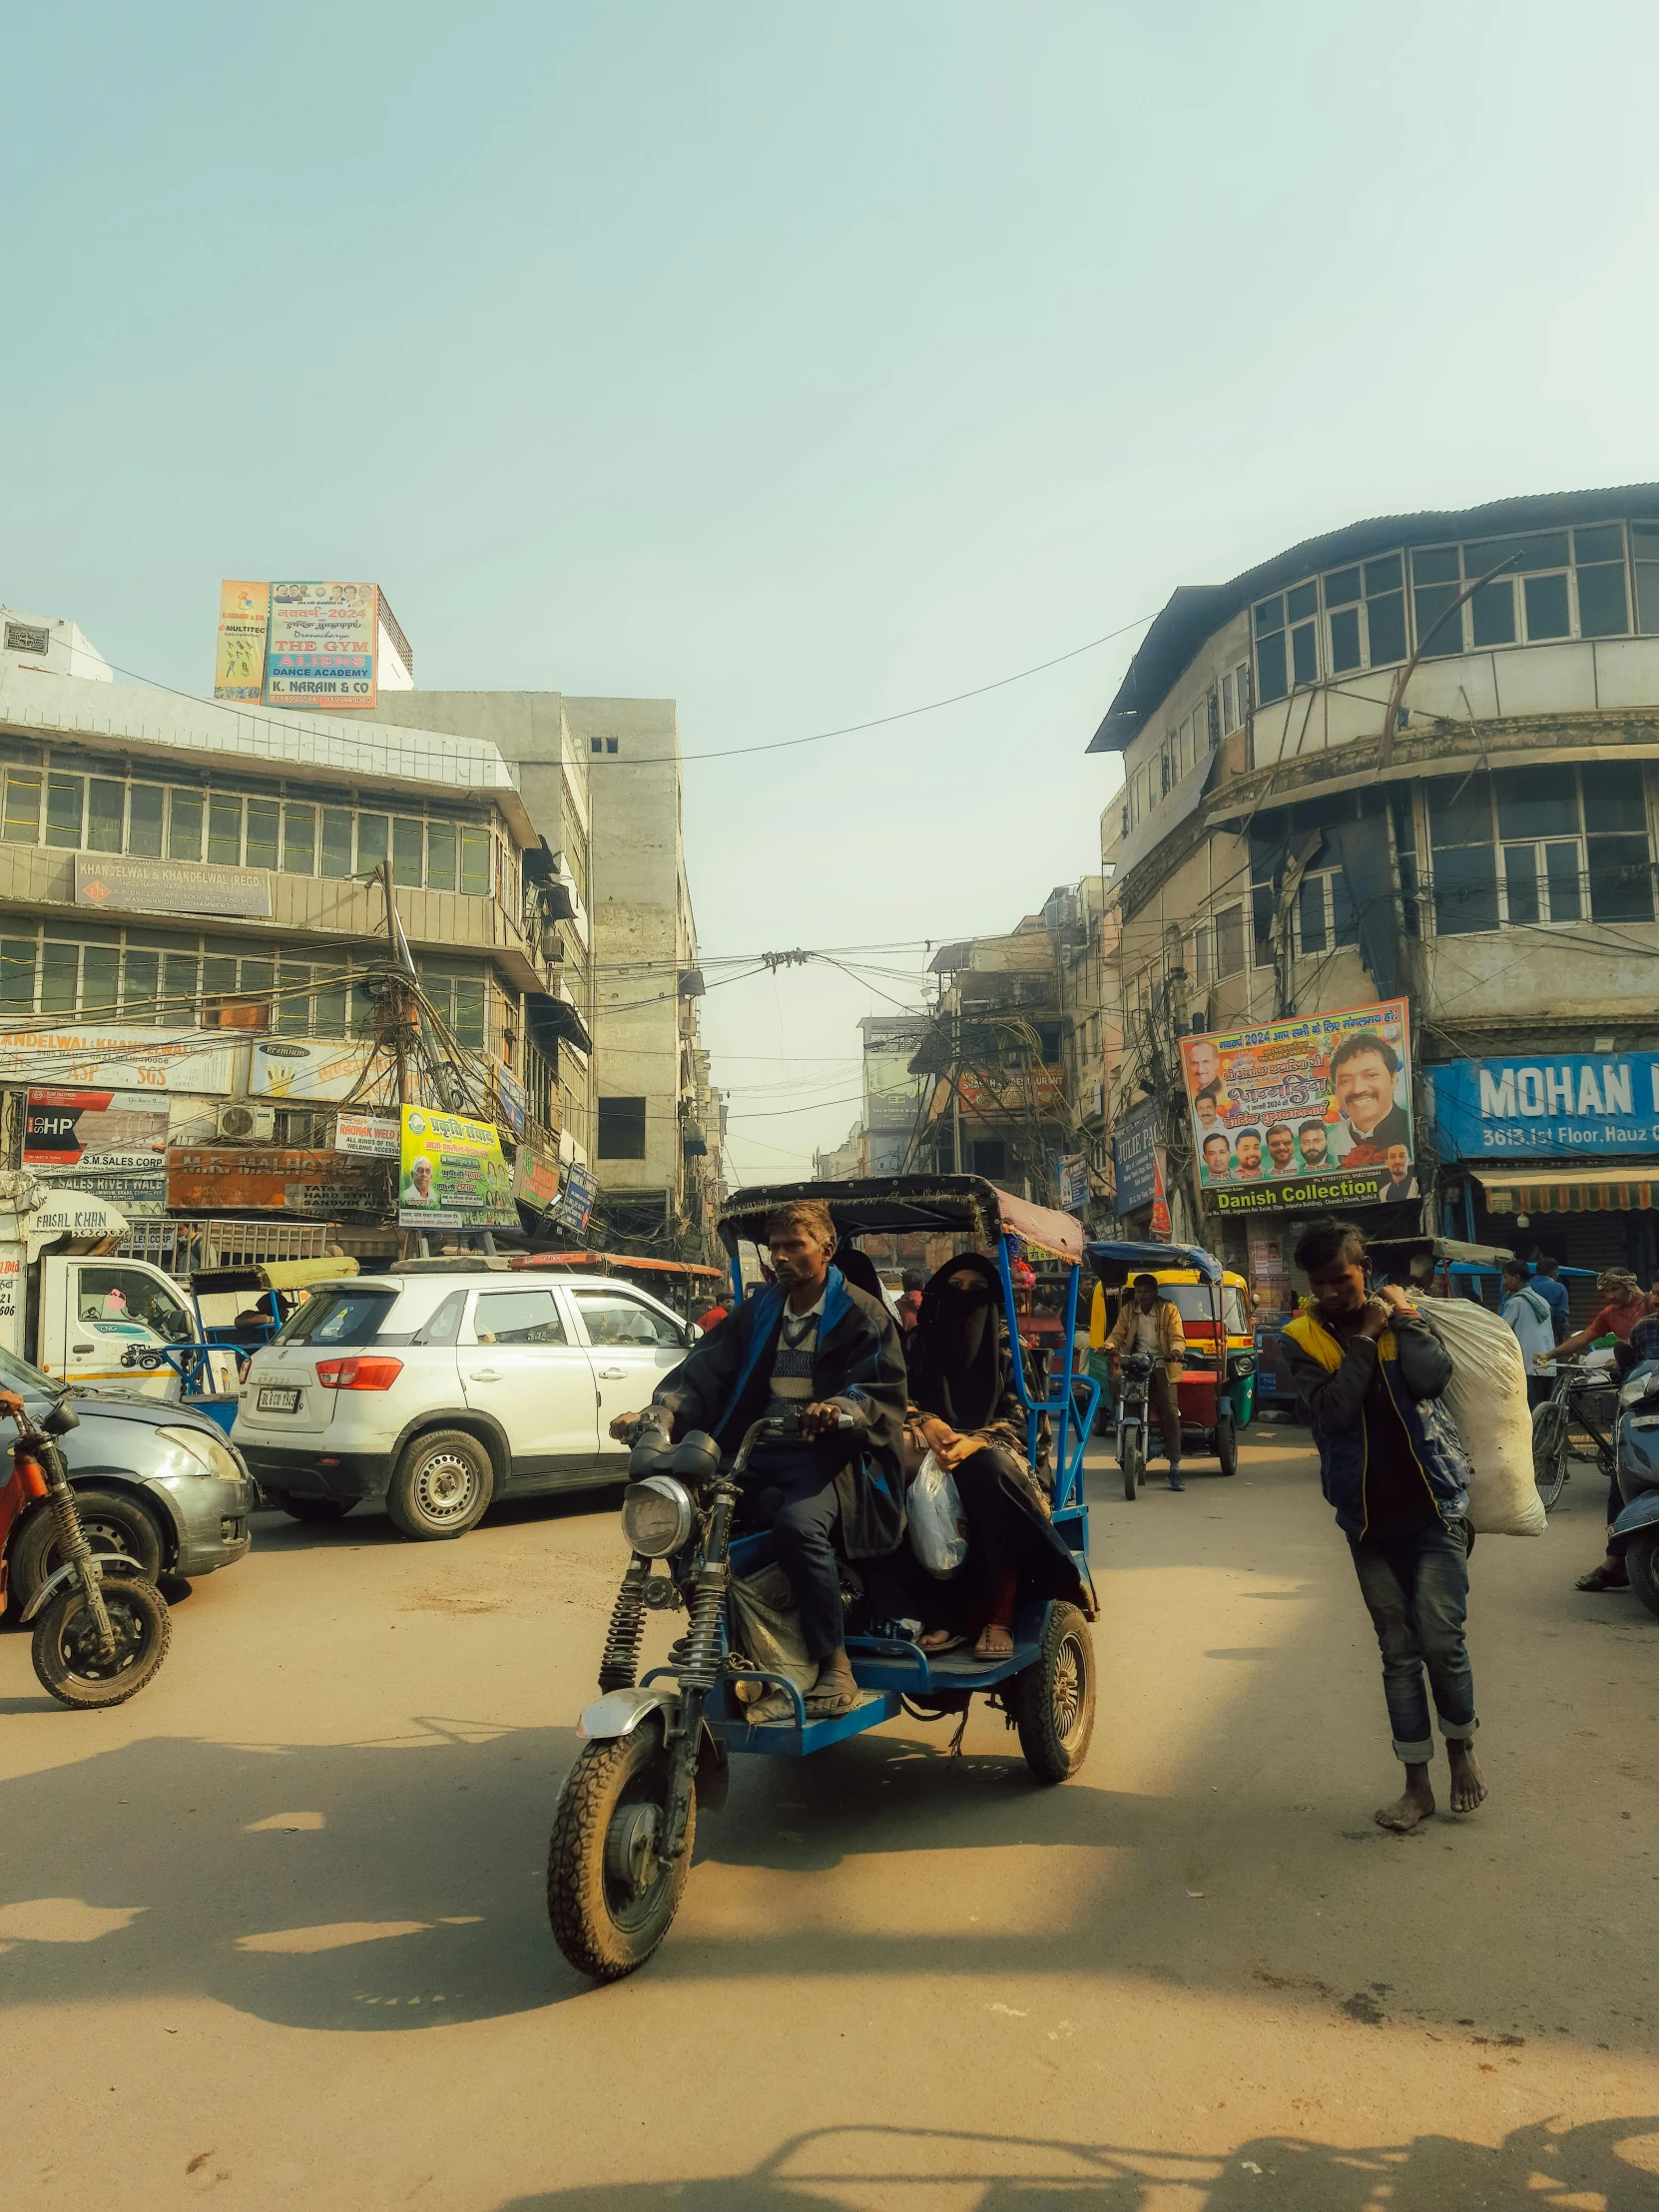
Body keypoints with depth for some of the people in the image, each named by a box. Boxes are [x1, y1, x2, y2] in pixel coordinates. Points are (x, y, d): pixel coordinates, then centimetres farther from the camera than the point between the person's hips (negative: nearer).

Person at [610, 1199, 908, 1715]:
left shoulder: (860, 1314, 3)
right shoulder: (758, 1312, 17)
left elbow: (886, 1392, -8)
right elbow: (706, 1369, 5)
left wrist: (839, 1411, -30)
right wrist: (657, 1415, -13)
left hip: (829, 1456, -5)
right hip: (756, 1457, 6)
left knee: (797, 1523, -36)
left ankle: (834, 1663, -17)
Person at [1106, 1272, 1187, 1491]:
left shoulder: (1168, 1309, 4)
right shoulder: (1128, 1310, 13)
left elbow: (1177, 1336, -4)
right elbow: (1118, 1333, 5)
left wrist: (1176, 1350, -27)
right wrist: (1110, 1346, -18)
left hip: (1161, 1366, -2)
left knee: (1170, 1413, -11)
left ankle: (1174, 1467, -9)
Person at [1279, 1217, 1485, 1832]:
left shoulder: (1402, 1312, 1)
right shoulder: (1300, 1339, -1)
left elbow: (1432, 1377, -18)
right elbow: (1332, 1411, -17)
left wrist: (1402, 1317, -11)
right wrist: (1365, 1337, -14)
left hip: (1433, 1504, -1)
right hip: (1369, 1516, 1)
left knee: (1441, 1638, -9)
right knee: (1398, 1653, 8)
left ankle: (1462, 1747, 19)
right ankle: (1417, 1783, 19)